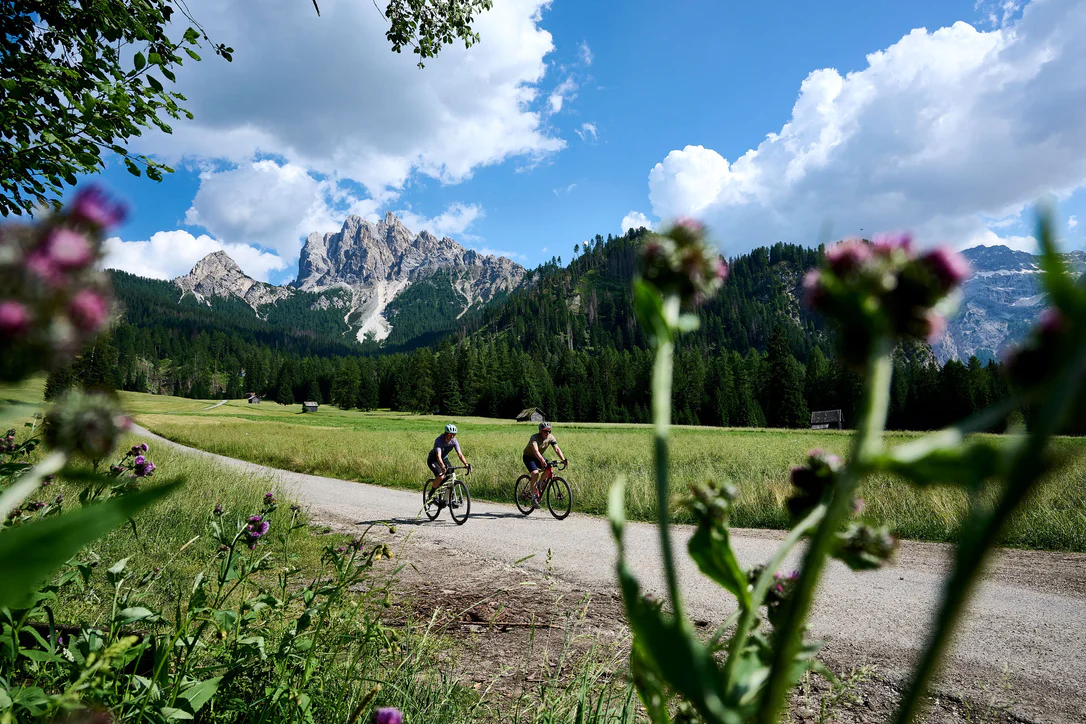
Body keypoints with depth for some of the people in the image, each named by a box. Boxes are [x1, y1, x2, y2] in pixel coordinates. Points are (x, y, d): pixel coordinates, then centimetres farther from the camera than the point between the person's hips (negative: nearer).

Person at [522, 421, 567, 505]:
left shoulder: (550, 437, -14)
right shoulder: (534, 438, -30)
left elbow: (557, 449, -22)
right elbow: (536, 451, -45)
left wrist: (563, 459, -38)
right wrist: (542, 461, -60)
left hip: (538, 457, 6)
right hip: (528, 457, -6)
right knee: (535, 473, -26)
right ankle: (533, 496, -15)